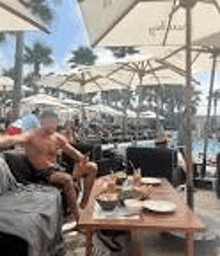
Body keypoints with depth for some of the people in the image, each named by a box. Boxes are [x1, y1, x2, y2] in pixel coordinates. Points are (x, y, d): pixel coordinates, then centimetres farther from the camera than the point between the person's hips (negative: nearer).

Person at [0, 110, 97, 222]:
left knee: (92, 167, -3)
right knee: (67, 179, -37)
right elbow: (12, 139, -26)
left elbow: (72, 152, 8)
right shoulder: (32, 137, -8)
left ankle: (84, 204, -2)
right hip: (43, 174, -7)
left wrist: (81, 158, -15)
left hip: (58, 169, 7)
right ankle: (77, 218, -27)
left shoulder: (58, 138, 9)